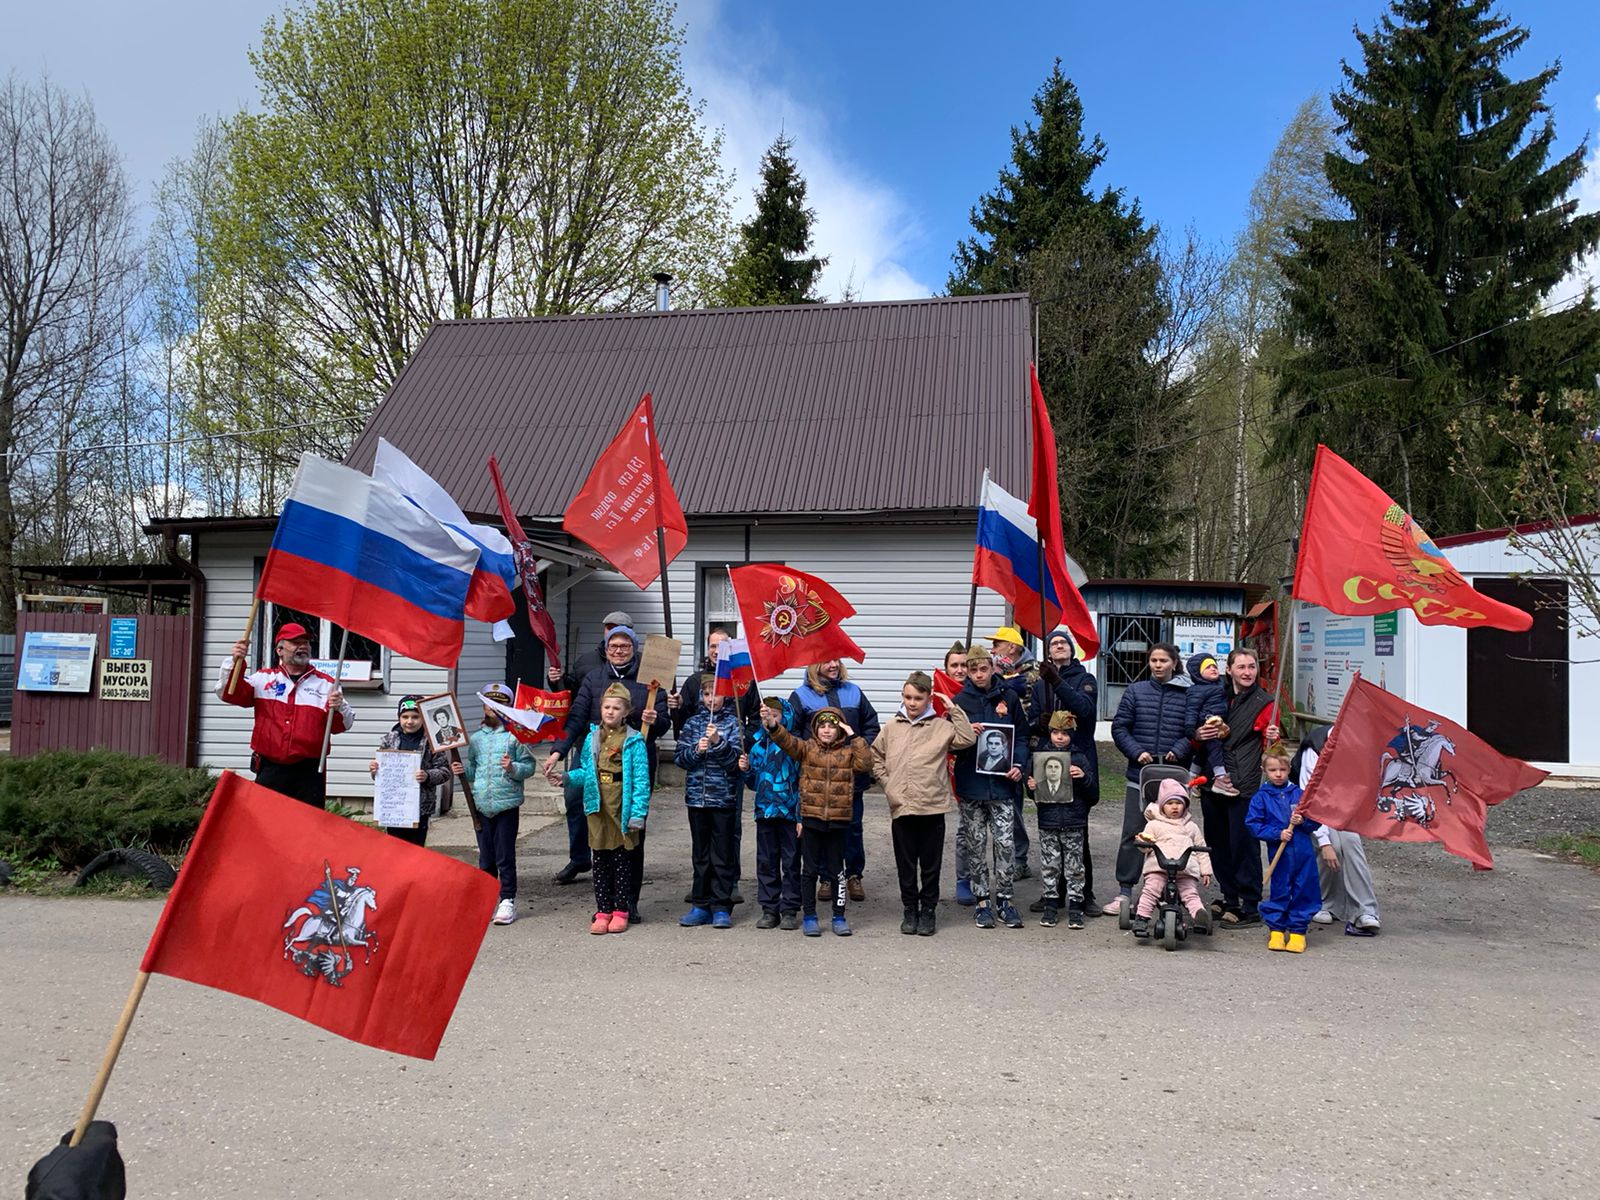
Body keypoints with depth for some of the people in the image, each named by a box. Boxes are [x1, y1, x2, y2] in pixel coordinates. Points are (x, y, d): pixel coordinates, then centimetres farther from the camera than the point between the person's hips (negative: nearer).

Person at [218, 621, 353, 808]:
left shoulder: (326, 683, 7)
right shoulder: (263, 678, 11)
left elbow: (343, 724, 3)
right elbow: (229, 693, 0)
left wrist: (339, 707, -19)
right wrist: (235, 662, -13)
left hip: (309, 772, -1)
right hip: (269, 771, 1)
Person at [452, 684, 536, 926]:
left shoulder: (514, 735, -3)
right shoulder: (475, 738, 10)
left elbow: (529, 766, -4)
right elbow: (472, 771, 17)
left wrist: (513, 768, -22)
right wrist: (462, 769, -4)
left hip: (507, 804, -4)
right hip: (481, 805, 4)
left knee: (505, 856, -1)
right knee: (485, 856, 13)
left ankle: (507, 901, 8)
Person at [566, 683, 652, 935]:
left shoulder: (634, 741, -7)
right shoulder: (592, 738, 7)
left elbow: (641, 780, -8)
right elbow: (586, 771, 14)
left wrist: (638, 813, -13)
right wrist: (568, 777, -6)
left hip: (622, 810, -4)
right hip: (598, 809, 4)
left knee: (622, 861, 7)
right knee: (599, 861, 9)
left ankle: (620, 911, 17)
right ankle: (603, 911, 17)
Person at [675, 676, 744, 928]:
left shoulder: (732, 724, 0)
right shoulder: (693, 722, 9)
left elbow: (735, 760, -8)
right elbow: (681, 757, 5)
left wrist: (718, 742, -22)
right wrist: (697, 750, -14)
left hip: (724, 796, -3)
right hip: (697, 795, 3)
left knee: (723, 855, 1)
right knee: (700, 853, 10)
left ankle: (721, 908, 7)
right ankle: (701, 905, 17)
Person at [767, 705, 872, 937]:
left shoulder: (848, 752, 4)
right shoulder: (807, 748, 3)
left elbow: (866, 763, -12)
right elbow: (788, 741, -13)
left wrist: (854, 738, -12)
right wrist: (773, 725, -30)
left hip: (838, 821, 0)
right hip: (811, 819, 0)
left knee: (836, 870, 9)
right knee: (809, 869, 7)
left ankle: (839, 917, 19)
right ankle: (809, 916, 17)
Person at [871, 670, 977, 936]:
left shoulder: (941, 727, 1)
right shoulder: (892, 728, 8)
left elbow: (967, 738, -12)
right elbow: (875, 756, 17)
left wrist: (953, 708, -9)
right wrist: (886, 781, 6)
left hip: (932, 806, -2)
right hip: (900, 807, 2)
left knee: (930, 864, 7)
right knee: (905, 864, 10)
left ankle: (928, 910, 20)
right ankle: (910, 909, 23)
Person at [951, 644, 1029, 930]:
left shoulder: (1008, 697, 4)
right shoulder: (960, 701, 2)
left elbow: (1021, 736, 9)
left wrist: (1018, 765, -5)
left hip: (1002, 783, 0)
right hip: (970, 784, 0)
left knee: (1005, 842, -3)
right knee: (976, 844, 6)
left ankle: (1004, 898, 11)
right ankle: (982, 901, 15)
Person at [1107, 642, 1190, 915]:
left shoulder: (1188, 695, 2)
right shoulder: (1136, 691, 5)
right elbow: (1119, 727, 4)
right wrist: (1137, 752, -8)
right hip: (1139, 774, 1)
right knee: (1132, 834, 4)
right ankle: (1125, 891, 12)